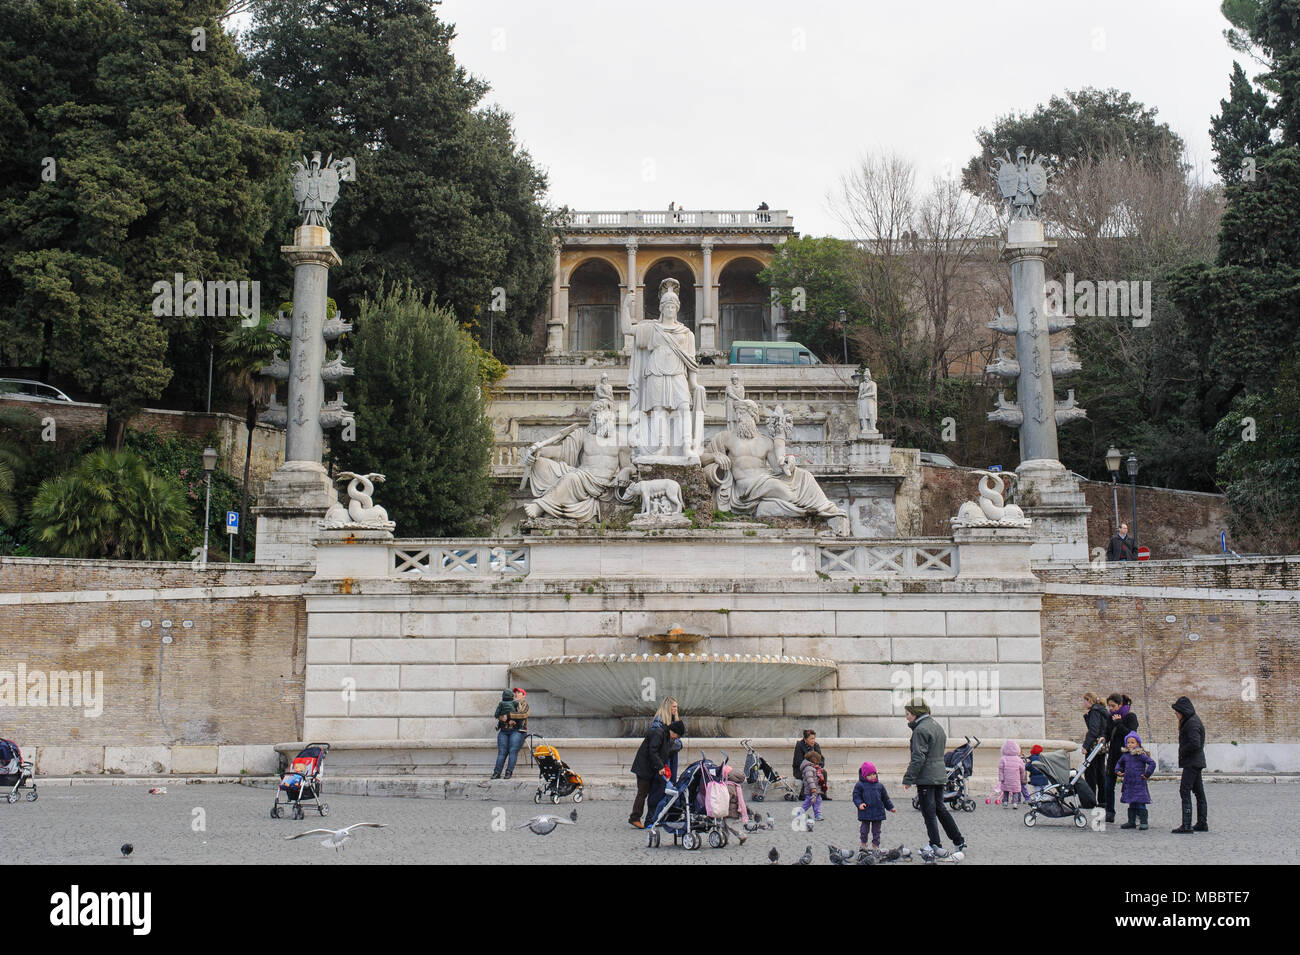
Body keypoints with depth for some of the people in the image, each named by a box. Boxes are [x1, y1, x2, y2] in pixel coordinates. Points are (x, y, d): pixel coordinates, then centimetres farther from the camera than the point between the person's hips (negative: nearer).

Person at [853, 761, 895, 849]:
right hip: (865, 812, -3)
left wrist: (891, 807, 17)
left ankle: (875, 845, 19)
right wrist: (860, 804, -21)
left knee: (876, 830, 9)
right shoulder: (860, 785, -3)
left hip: (878, 812, 3)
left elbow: (885, 798, 17)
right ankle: (863, 844, 26)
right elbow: (856, 796, -4)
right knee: (864, 829, 6)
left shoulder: (879, 785, 9)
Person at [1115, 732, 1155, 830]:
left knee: (1140, 804, -6)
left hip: (1139, 784, -6)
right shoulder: (1125, 755, 10)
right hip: (1128, 784, 6)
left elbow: (1152, 763, -13)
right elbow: (1119, 763, 30)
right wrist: (1118, 771, 14)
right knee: (1131, 803, 13)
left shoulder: (1141, 755, -9)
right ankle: (1131, 821, 19)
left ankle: (1143, 822, 0)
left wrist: (1147, 775, -13)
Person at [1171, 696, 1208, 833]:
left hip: (1192, 763, -11)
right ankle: (1202, 823, 19)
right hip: (1196, 762, 11)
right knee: (1198, 792, 13)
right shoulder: (1192, 720, 14)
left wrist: (1182, 752, -14)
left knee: (1185, 791, -12)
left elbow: (1195, 744, -26)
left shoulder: (1192, 723, -17)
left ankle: (1186, 825, -15)